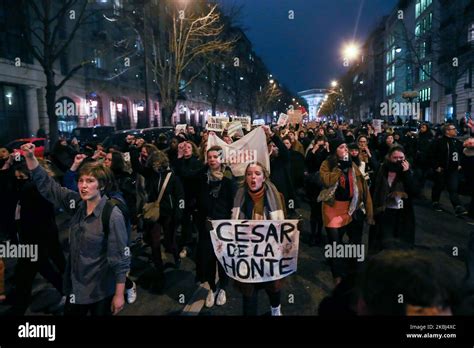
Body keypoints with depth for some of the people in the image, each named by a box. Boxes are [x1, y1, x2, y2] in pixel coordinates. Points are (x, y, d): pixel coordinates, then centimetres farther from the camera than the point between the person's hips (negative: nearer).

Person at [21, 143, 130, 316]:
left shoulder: (113, 216, -23)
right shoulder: (77, 203, -5)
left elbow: (121, 259, -19)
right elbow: (46, 185, 2)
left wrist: (119, 295, -16)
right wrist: (30, 157, -10)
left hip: (101, 290, -6)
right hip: (75, 285, 6)